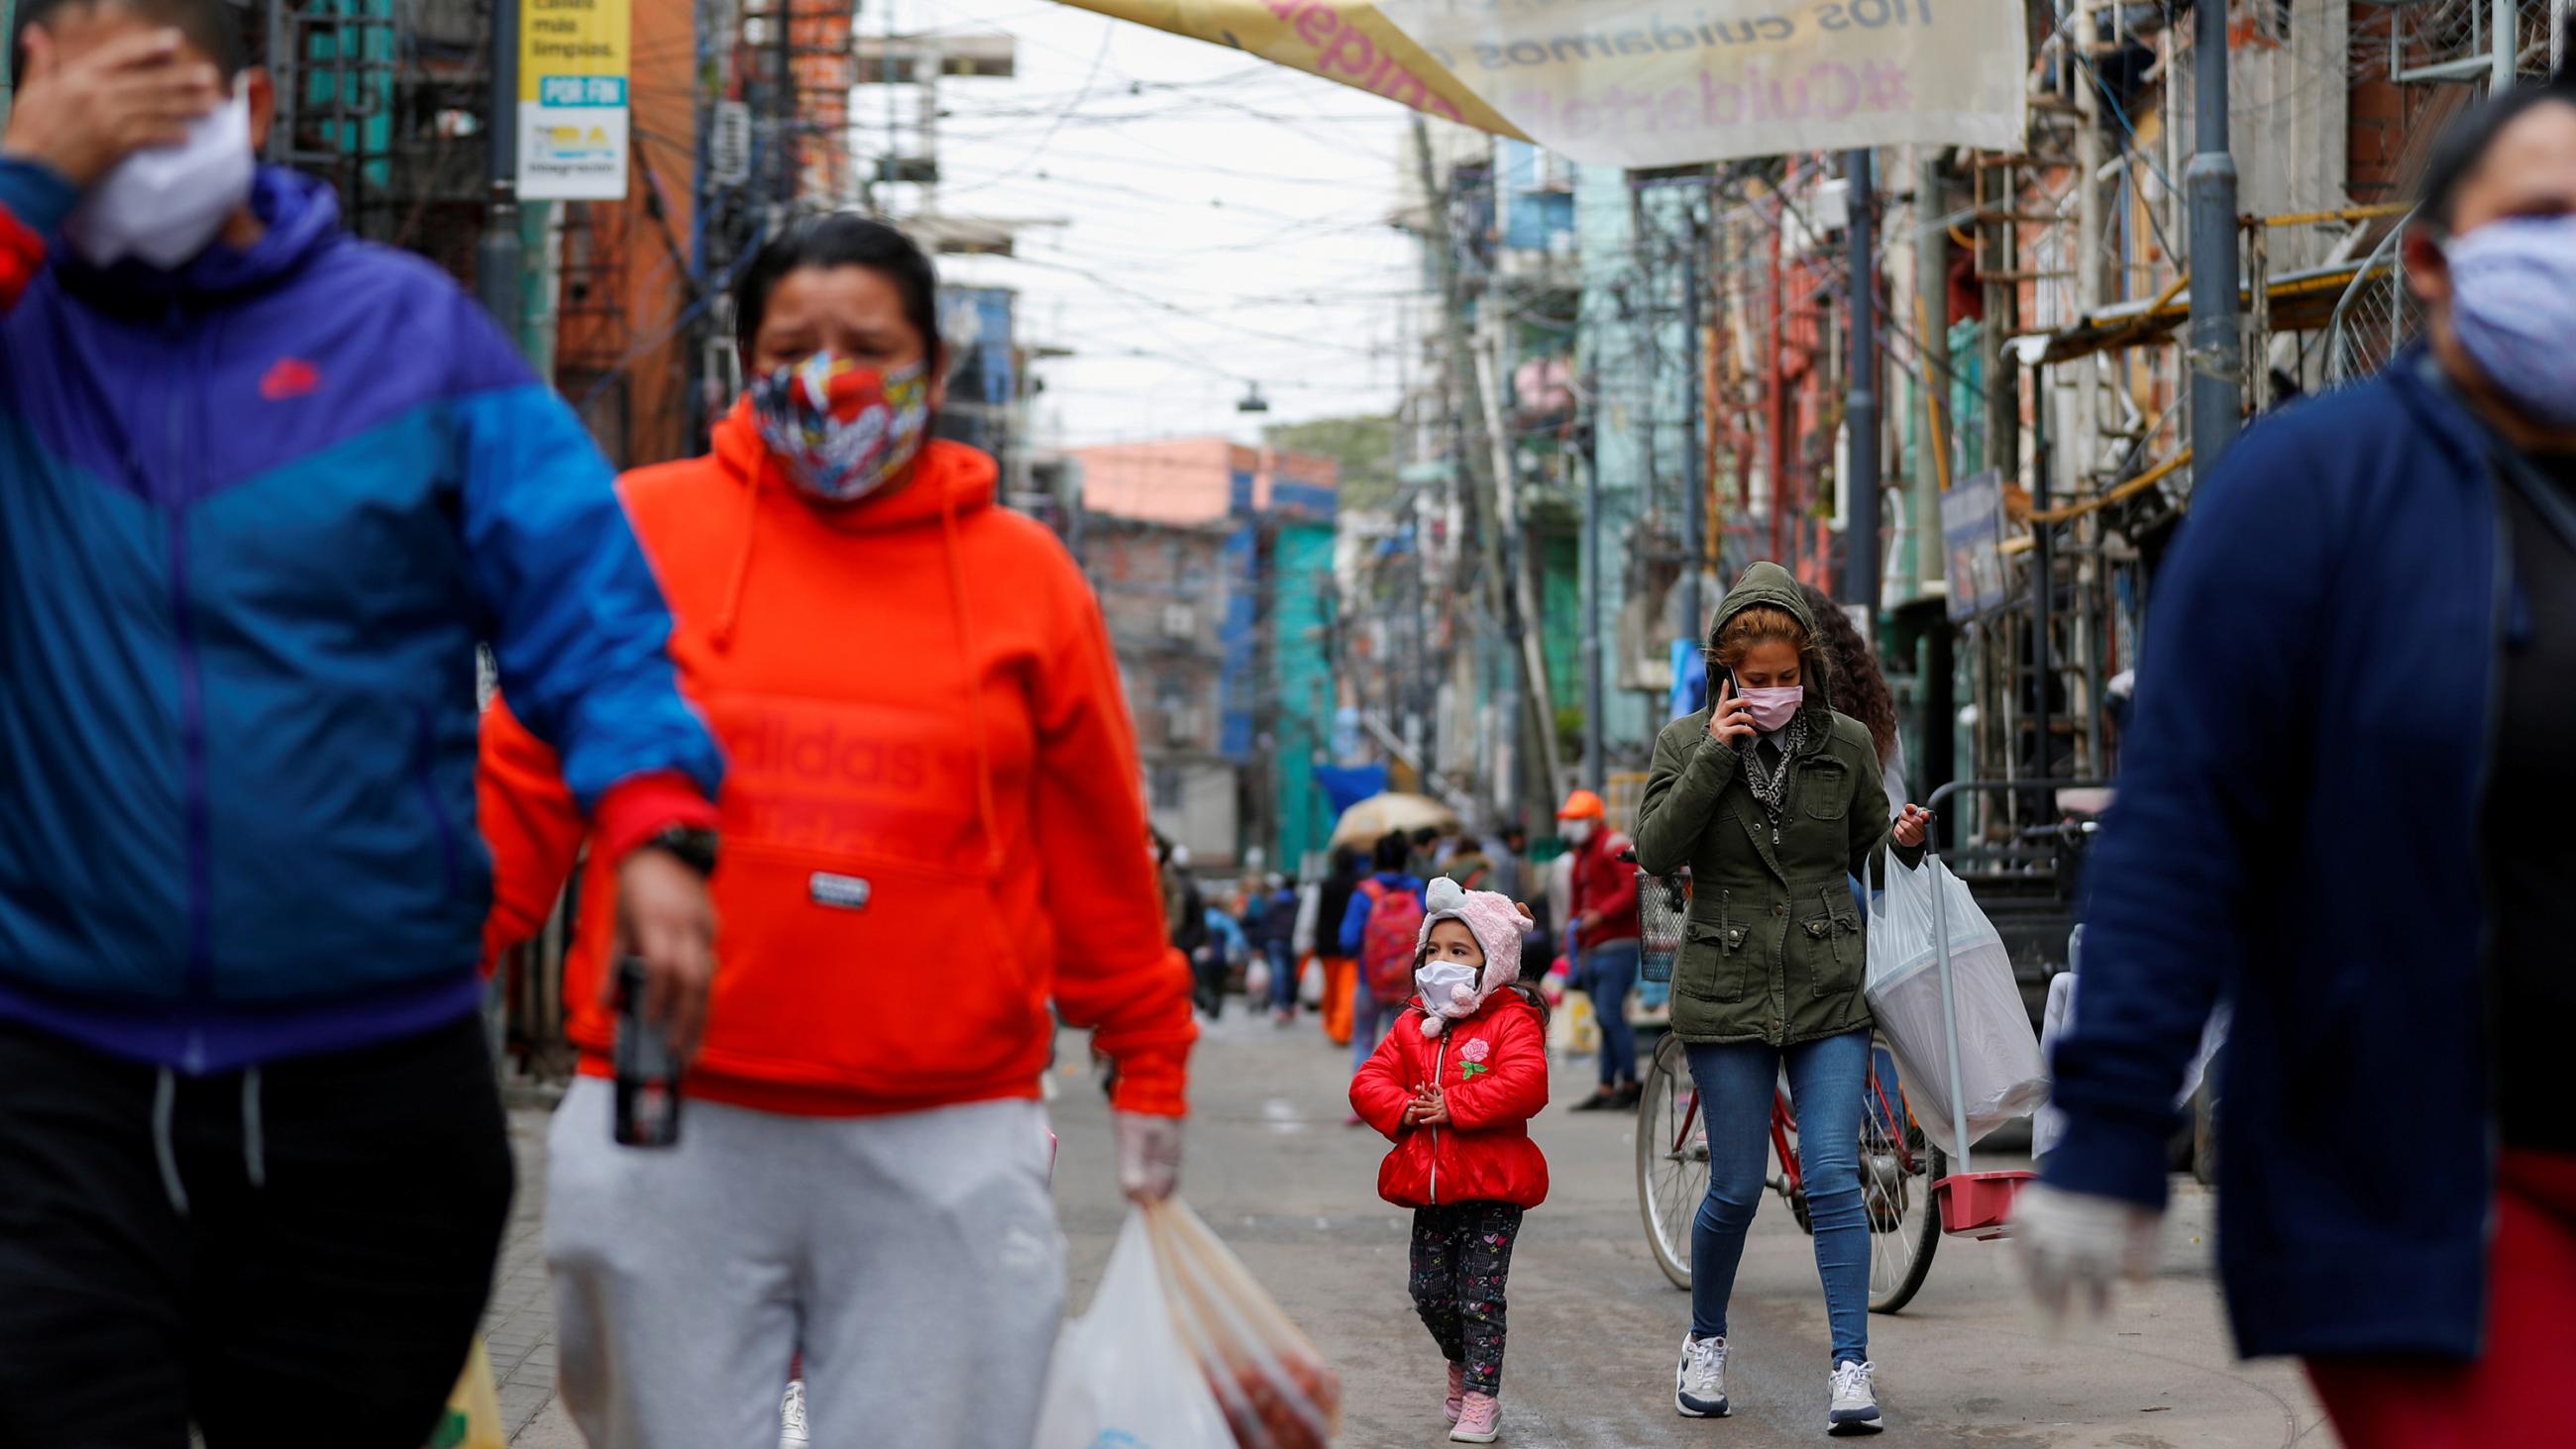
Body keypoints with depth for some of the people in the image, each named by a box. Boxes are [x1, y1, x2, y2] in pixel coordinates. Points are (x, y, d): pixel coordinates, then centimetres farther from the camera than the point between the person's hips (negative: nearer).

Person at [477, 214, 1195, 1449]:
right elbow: (522, 789, 7)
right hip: (669, 1133, 0)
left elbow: (1097, 850, 14)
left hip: (946, 1152, 1)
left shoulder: (1025, 574, 8)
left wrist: (1148, 1066, 18)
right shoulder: (643, 532, 4)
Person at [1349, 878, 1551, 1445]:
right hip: (1431, 1189, 6)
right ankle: (1463, 1366, 36)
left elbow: (1525, 1085, -23)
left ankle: (1481, 1400, 0)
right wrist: (1403, 1111, -13)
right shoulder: (1411, 1025, 11)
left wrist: (1453, 1107, -23)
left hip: (1493, 1190, -6)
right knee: (1431, 1293, 10)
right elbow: (1370, 1082, 8)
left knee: (1480, 1294, -6)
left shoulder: (1511, 1021, -7)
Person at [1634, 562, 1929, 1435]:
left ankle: (1852, 1367, -6)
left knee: (1834, 1180, -8)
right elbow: (1656, 852, -11)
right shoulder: (1688, 742, 0)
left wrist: (1905, 844, -9)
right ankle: (1706, 1341, 28)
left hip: (1829, 993, 1)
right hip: (1728, 995, -1)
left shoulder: (1846, 743, 4)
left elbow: (1870, 856, 14)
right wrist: (1714, 758, -18)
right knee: (1736, 1190, 4)